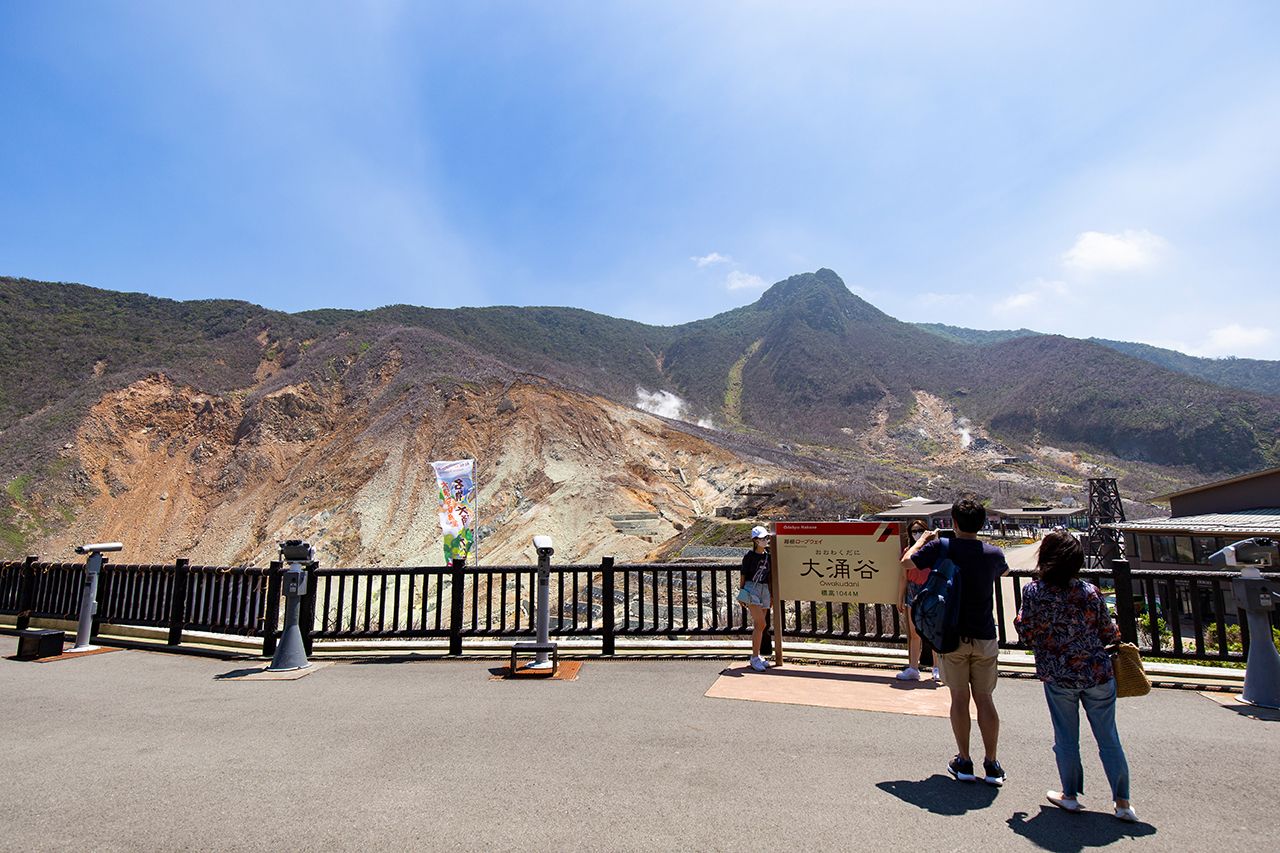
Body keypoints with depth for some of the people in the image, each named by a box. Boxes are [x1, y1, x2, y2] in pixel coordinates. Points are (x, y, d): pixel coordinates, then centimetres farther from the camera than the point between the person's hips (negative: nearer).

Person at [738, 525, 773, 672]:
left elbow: (769, 577, 17)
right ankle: (755, 658, -7)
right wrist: (741, 594, -2)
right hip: (751, 589, -5)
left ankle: (756, 656, 18)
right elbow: (743, 575, -1)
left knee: (758, 626, 9)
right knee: (761, 624, -13)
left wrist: (771, 595, 18)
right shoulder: (749, 556, -6)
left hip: (764, 590, 6)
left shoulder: (768, 555, 10)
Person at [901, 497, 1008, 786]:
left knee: (959, 698, 8)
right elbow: (1004, 570, 21)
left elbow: (906, 562, 2)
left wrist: (923, 539, 17)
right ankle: (992, 766, 15)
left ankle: (964, 763, 16)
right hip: (985, 637, 2)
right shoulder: (993, 553, -4)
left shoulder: (941, 547, -12)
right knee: (984, 699, 10)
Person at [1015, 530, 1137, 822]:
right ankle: (1122, 803, 22)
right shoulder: (1090, 592, -9)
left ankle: (1070, 795, 26)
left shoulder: (1033, 592, -14)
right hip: (1098, 674, 2)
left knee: (1066, 738, 14)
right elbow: (1108, 633, 2)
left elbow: (1026, 631, -6)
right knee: (1108, 738, 13)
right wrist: (1118, 635, 25)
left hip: (1058, 677, -1)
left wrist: (1021, 616, 14)